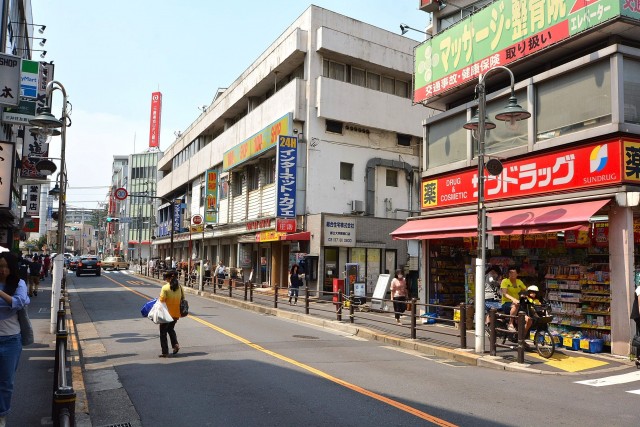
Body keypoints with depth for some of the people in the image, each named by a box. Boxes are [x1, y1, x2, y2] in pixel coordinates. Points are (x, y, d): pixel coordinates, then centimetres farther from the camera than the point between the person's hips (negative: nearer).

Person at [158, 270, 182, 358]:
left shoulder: (165, 287, -16)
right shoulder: (179, 287, -2)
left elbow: (161, 300, -16)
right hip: (176, 313, 5)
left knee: (163, 332, 10)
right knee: (171, 328, 27)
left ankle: (165, 352, 10)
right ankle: (175, 344, 8)